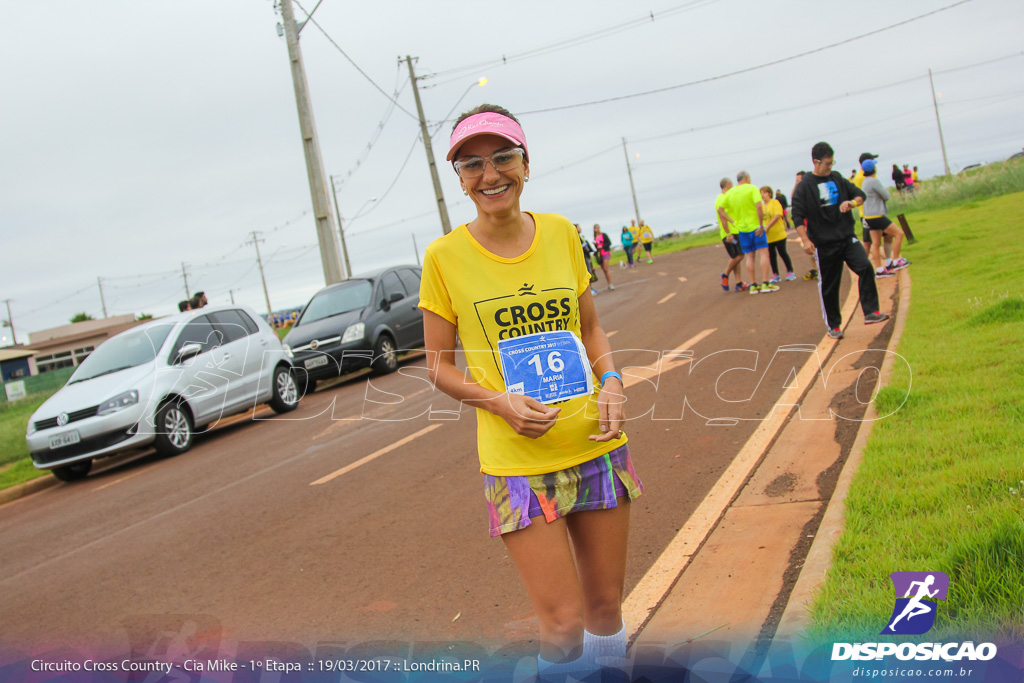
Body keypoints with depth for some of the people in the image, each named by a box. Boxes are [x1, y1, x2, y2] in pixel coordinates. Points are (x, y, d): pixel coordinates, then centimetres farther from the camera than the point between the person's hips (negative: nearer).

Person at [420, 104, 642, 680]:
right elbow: (440, 365, 1)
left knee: (607, 607, 15)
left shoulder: (560, 232, 3)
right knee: (564, 624, -3)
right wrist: (499, 402, -16)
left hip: (596, 444, 3)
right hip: (517, 460, -3)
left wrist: (611, 382, -4)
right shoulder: (446, 255, -6)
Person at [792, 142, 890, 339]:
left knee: (866, 268, -18)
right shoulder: (805, 186, -5)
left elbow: (860, 194, 15)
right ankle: (834, 326, 18)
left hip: (847, 238, 3)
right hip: (824, 244, -3)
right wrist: (805, 240, -17)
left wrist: (851, 202, -8)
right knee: (828, 287, 4)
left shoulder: (837, 179, 8)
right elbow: (797, 215, -8)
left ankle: (871, 312, -15)